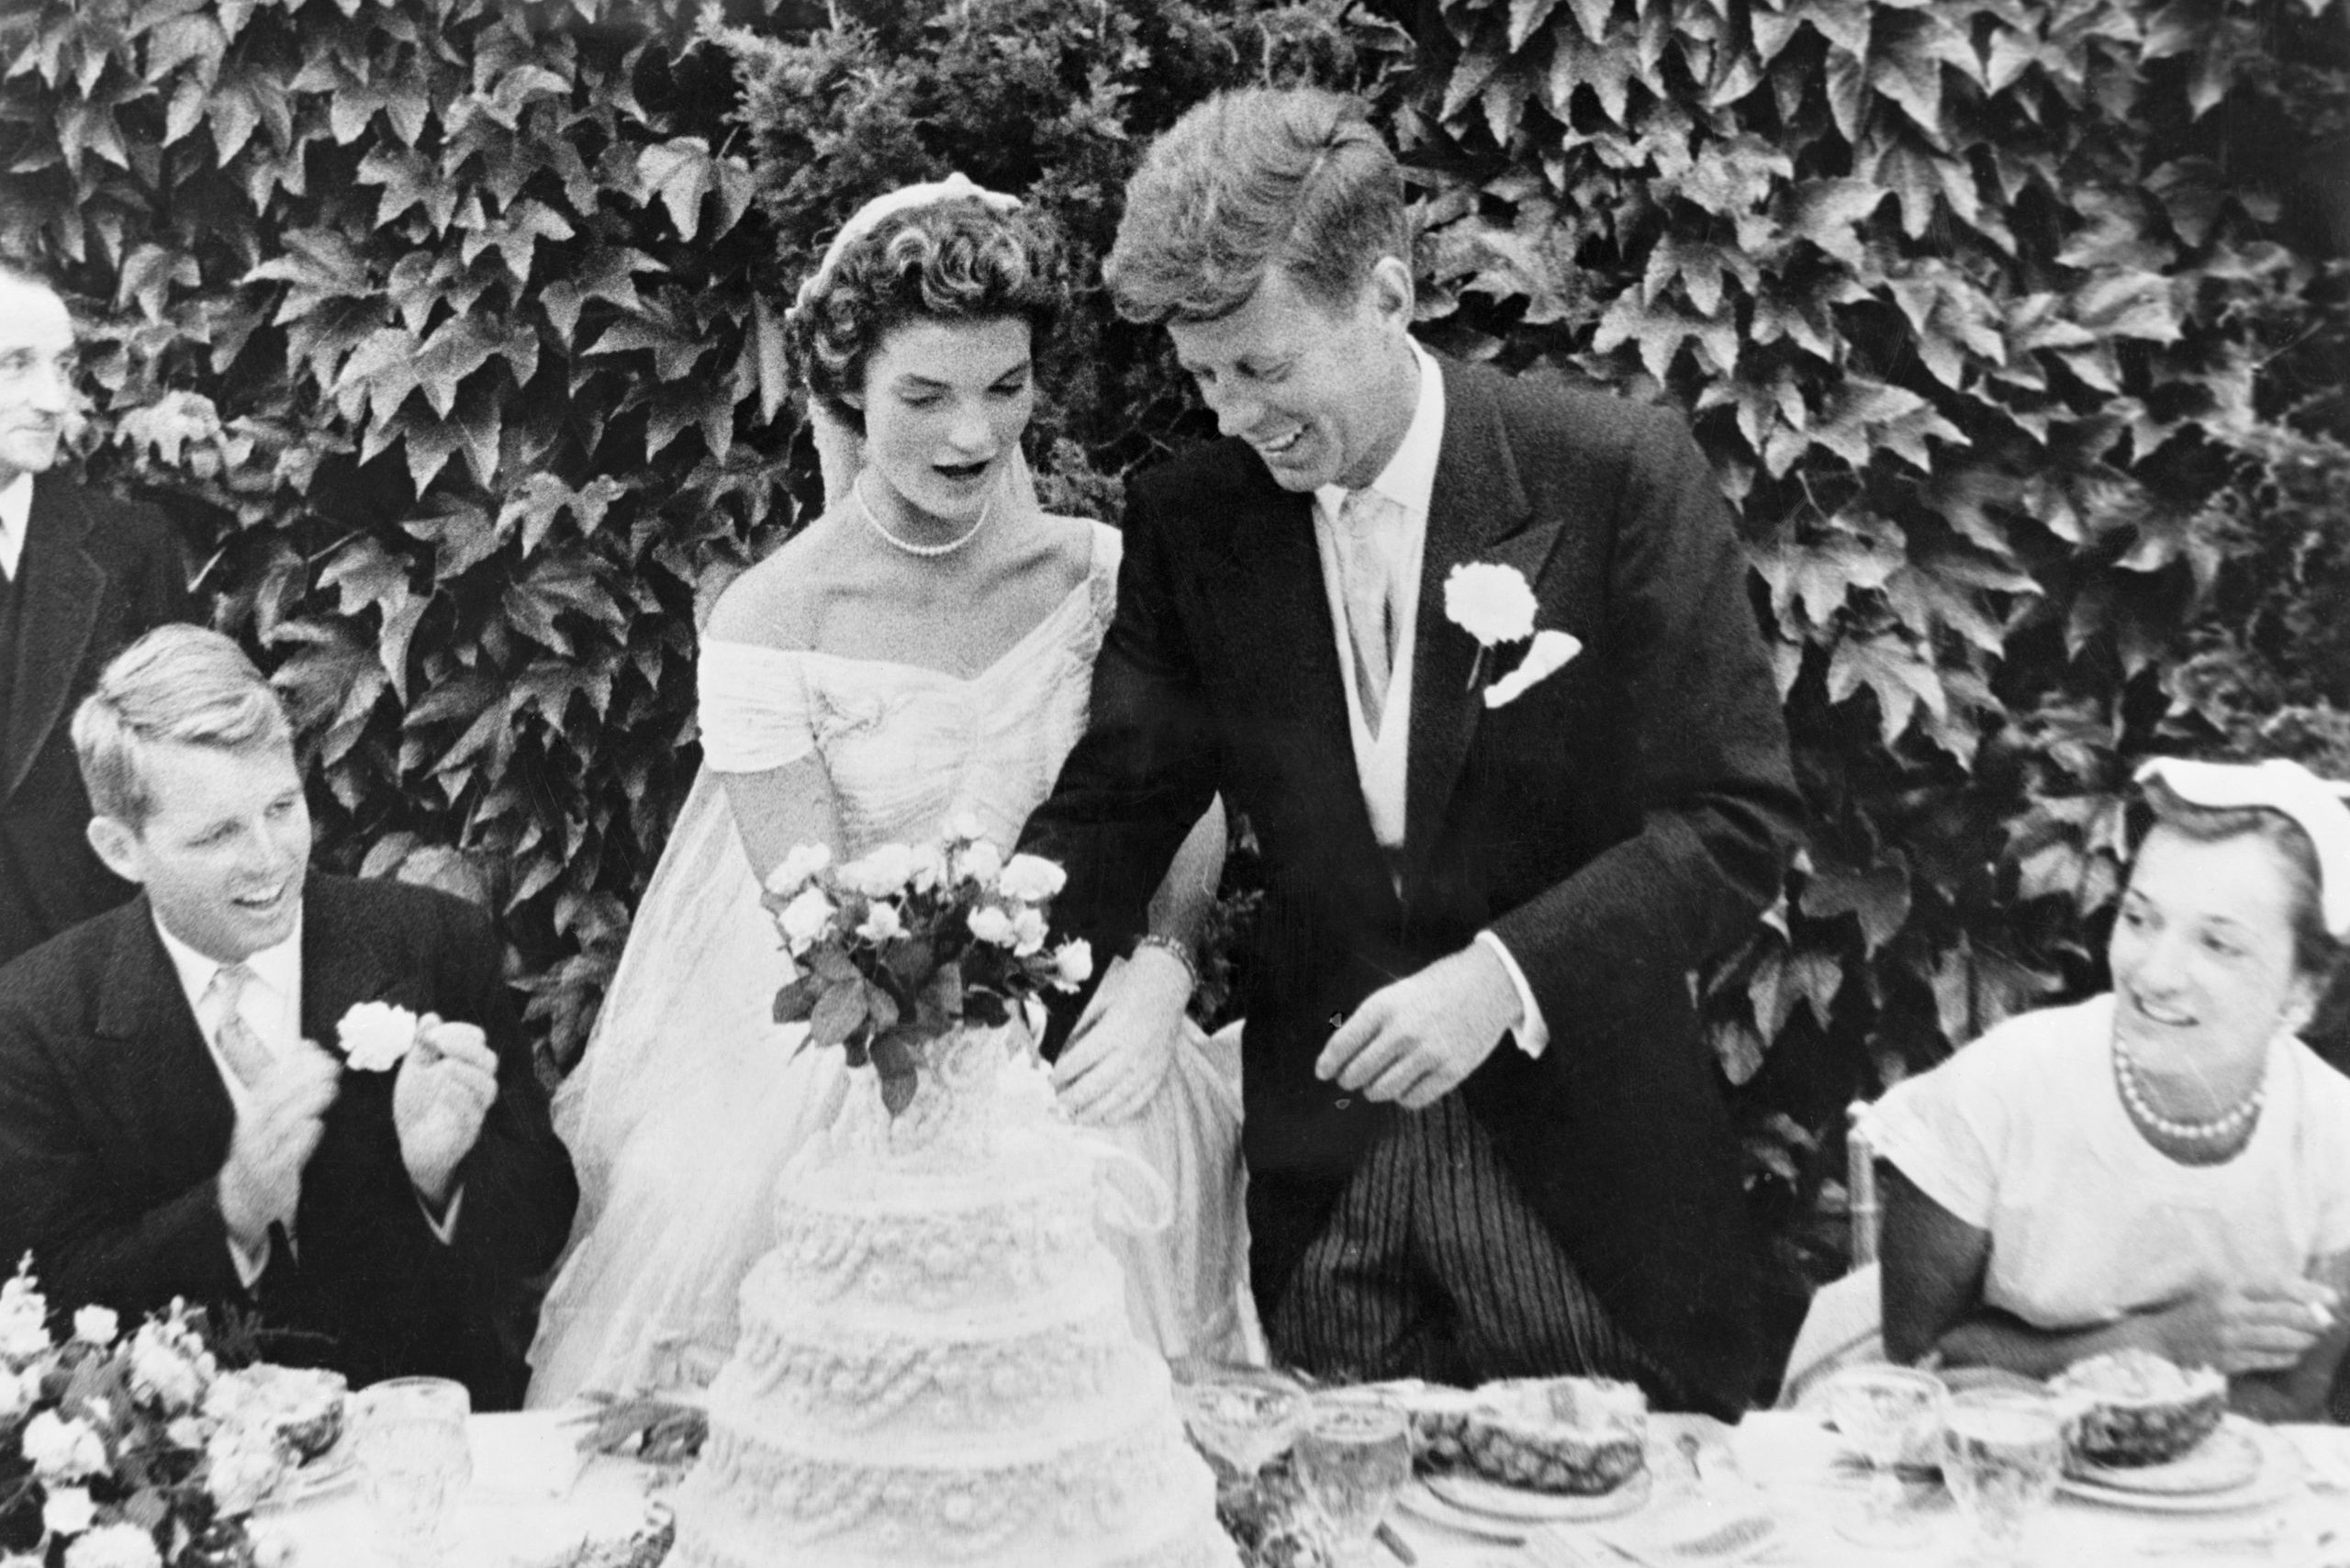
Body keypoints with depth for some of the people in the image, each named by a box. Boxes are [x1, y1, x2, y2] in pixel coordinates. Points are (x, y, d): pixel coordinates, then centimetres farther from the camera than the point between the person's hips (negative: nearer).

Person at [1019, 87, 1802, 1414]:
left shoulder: (1621, 477, -13)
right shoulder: (1190, 522, -2)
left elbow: (1738, 818, -12)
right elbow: (1112, 807, 0)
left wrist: (1506, 973, -24)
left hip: (1581, 1143, -2)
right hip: (1318, 1161, 3)